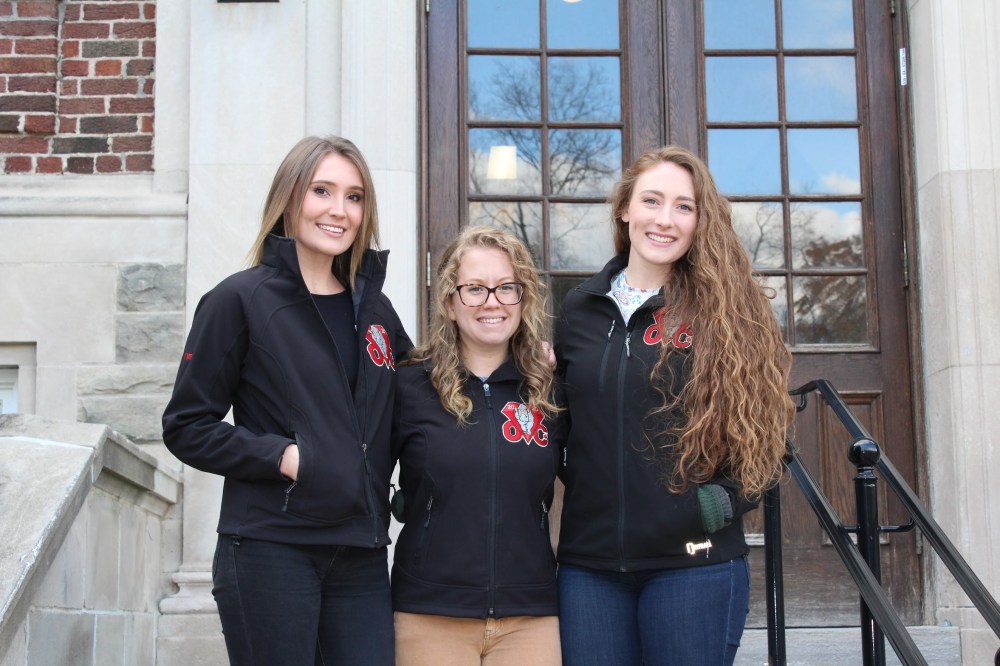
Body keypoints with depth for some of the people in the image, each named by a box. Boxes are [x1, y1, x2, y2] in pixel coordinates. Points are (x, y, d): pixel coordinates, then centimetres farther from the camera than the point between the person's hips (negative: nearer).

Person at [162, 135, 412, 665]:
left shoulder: (372, 307, 13)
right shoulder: (240, 299, -2)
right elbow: (186, 427, -3)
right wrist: (283, 456, -14)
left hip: (362, 556, 5)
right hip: (270, 551, -4)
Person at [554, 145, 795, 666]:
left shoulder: (727, 311, 0)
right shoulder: (580, 309, 9)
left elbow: (764, 434, 0)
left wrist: (721, 502, -12)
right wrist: (576, 481, 2)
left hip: (692, 561, -3)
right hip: (588, 561, 3)